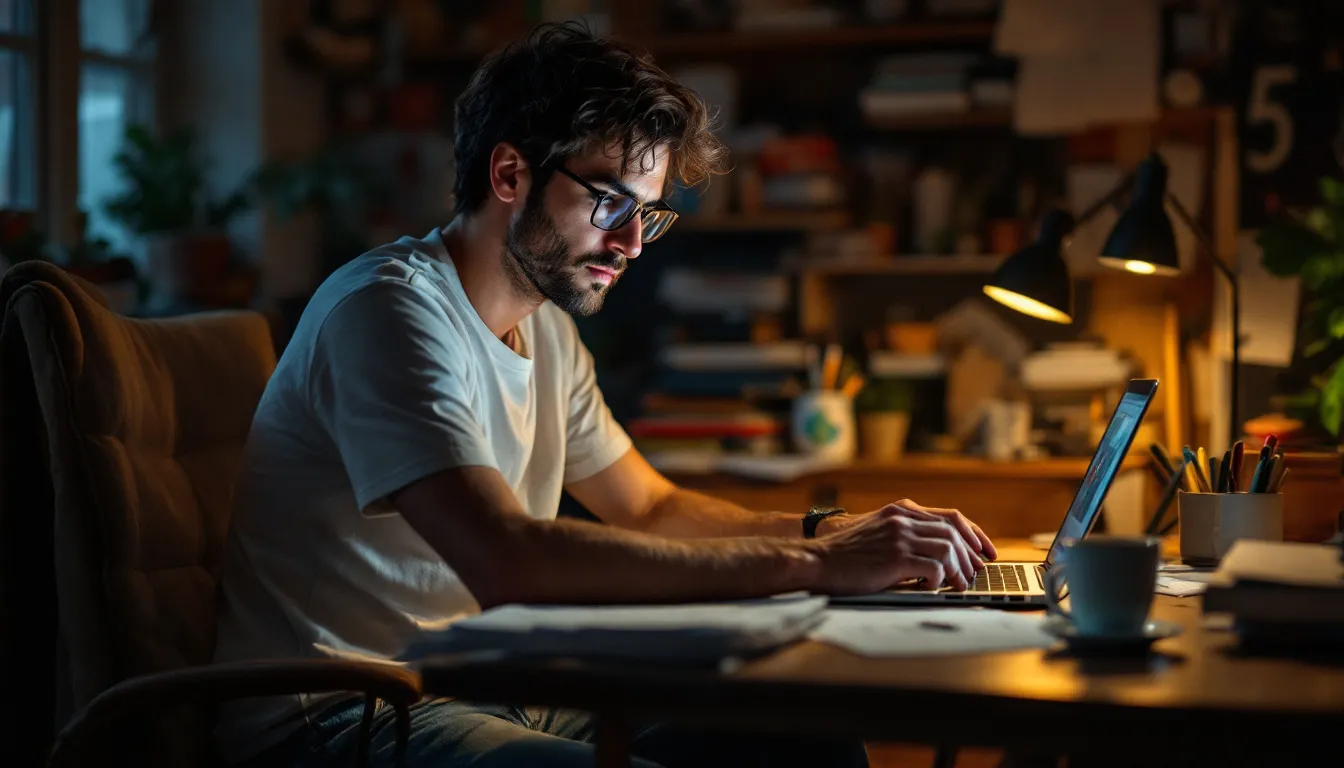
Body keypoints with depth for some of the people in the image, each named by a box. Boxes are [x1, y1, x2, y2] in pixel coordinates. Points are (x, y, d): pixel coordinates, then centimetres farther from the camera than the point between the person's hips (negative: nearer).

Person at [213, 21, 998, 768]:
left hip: (485, 688, 9)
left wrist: (834, 532, 2)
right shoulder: (390, 310, -18)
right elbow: (507, 560, -31)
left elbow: (651, 508, 21)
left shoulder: (547, 331, 11)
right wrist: (811, 563, -28)